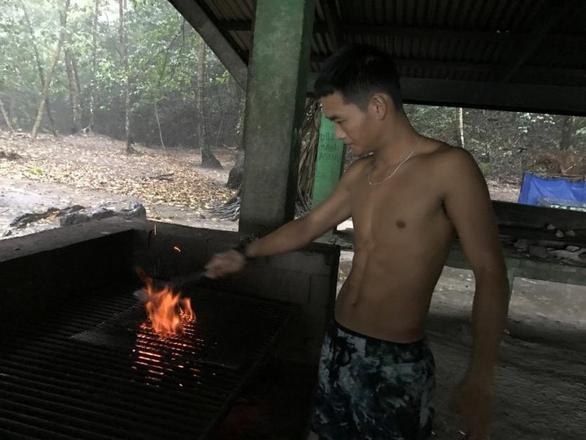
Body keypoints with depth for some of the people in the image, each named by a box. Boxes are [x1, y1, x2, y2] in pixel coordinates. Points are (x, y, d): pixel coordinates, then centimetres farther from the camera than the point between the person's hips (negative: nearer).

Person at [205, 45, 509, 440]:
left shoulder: (448, 167, -16)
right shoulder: (359, 174, 4)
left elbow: (490, 273, -16)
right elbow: (309, 226, 16)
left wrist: (481, 375, -23)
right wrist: (246, 255, 21)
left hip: (396, 362, -6)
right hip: (338, 345, 6)